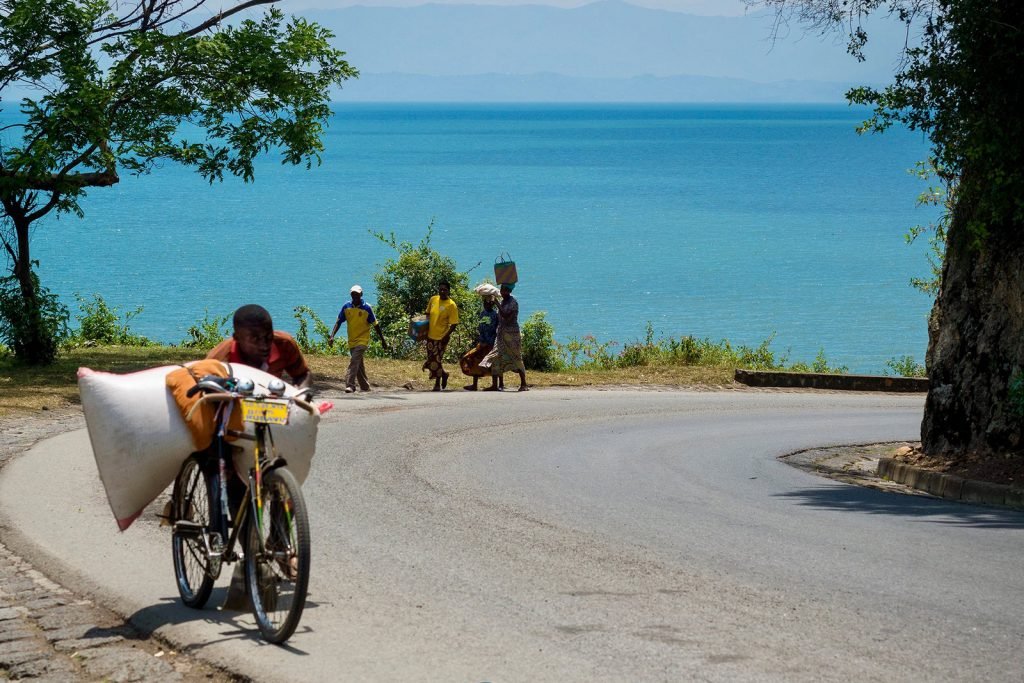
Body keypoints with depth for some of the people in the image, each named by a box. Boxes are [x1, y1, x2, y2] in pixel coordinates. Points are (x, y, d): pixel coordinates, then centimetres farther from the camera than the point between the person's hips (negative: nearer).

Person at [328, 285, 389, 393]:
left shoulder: (366, 308, -8)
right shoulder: (346, 307, 1)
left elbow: (375, 325, 0)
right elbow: (338, 322, 2)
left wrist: (383, 340, 4)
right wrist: (332, 336, -12)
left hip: (362, 340, -5)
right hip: (351, 341, 5)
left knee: (354, 361, -20)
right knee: (358, 364, 13)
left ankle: (350, 385, -26)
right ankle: (365, 386, 27)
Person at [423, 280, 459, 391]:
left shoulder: (451, 305, -14)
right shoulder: (433, 299, 3)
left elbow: (454, 324, -14)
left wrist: (446, 336, -19)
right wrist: (426, 325, 4)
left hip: (441, 337, -6)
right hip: (430, 336, 6)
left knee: (436, 360, 0)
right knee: (430, 360, 11)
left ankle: (437, 384, 18)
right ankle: (444, 374, 36)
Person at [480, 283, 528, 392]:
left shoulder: (513, 302, -9)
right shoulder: (502, 301, 13)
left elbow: (506, 317, -21)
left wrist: (497, 304, -20)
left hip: (511, 334, -8)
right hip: (501, 333, 8)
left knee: (516, 358, -5)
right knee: (495, 358, -1)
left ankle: (523, 384, 1)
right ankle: (494, 385, -2)